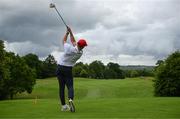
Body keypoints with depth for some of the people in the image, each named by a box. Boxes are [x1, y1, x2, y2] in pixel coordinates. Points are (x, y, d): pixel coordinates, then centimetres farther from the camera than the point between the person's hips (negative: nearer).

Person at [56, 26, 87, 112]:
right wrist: (71, 32, 10)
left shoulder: (70, 48, -17)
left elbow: (64, 40, 6)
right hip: (68, 69, 0)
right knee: (70, 86, 1)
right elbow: (73, 41, 8)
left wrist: (67, 32, 17)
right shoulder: (80, 53, -5)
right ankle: (70, 100, -30)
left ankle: (63, 105, 7)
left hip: (60, 67, 0)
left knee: (61, 87, 5)